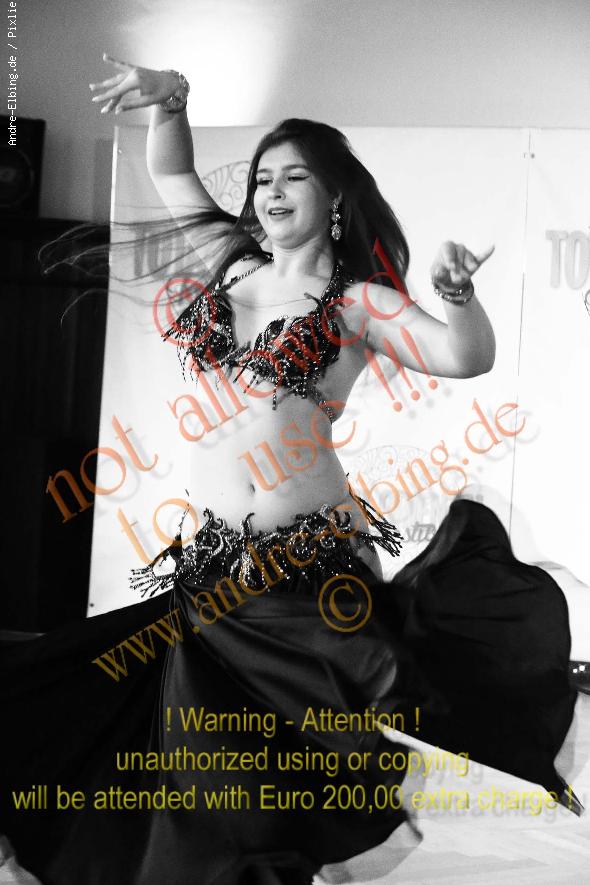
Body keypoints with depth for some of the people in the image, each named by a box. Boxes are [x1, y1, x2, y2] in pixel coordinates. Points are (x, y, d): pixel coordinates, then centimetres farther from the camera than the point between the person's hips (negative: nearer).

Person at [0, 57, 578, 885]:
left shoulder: (359, 301, -2)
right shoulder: (234, 265, 12)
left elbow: (469, 357, -16)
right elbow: (170, 172, 19)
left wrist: (457, 290, -36)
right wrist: (170, 98, 1)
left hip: (312, 562, -4)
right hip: (213, 560, 4)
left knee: (296, 781, 2)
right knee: (206, 777, 9)